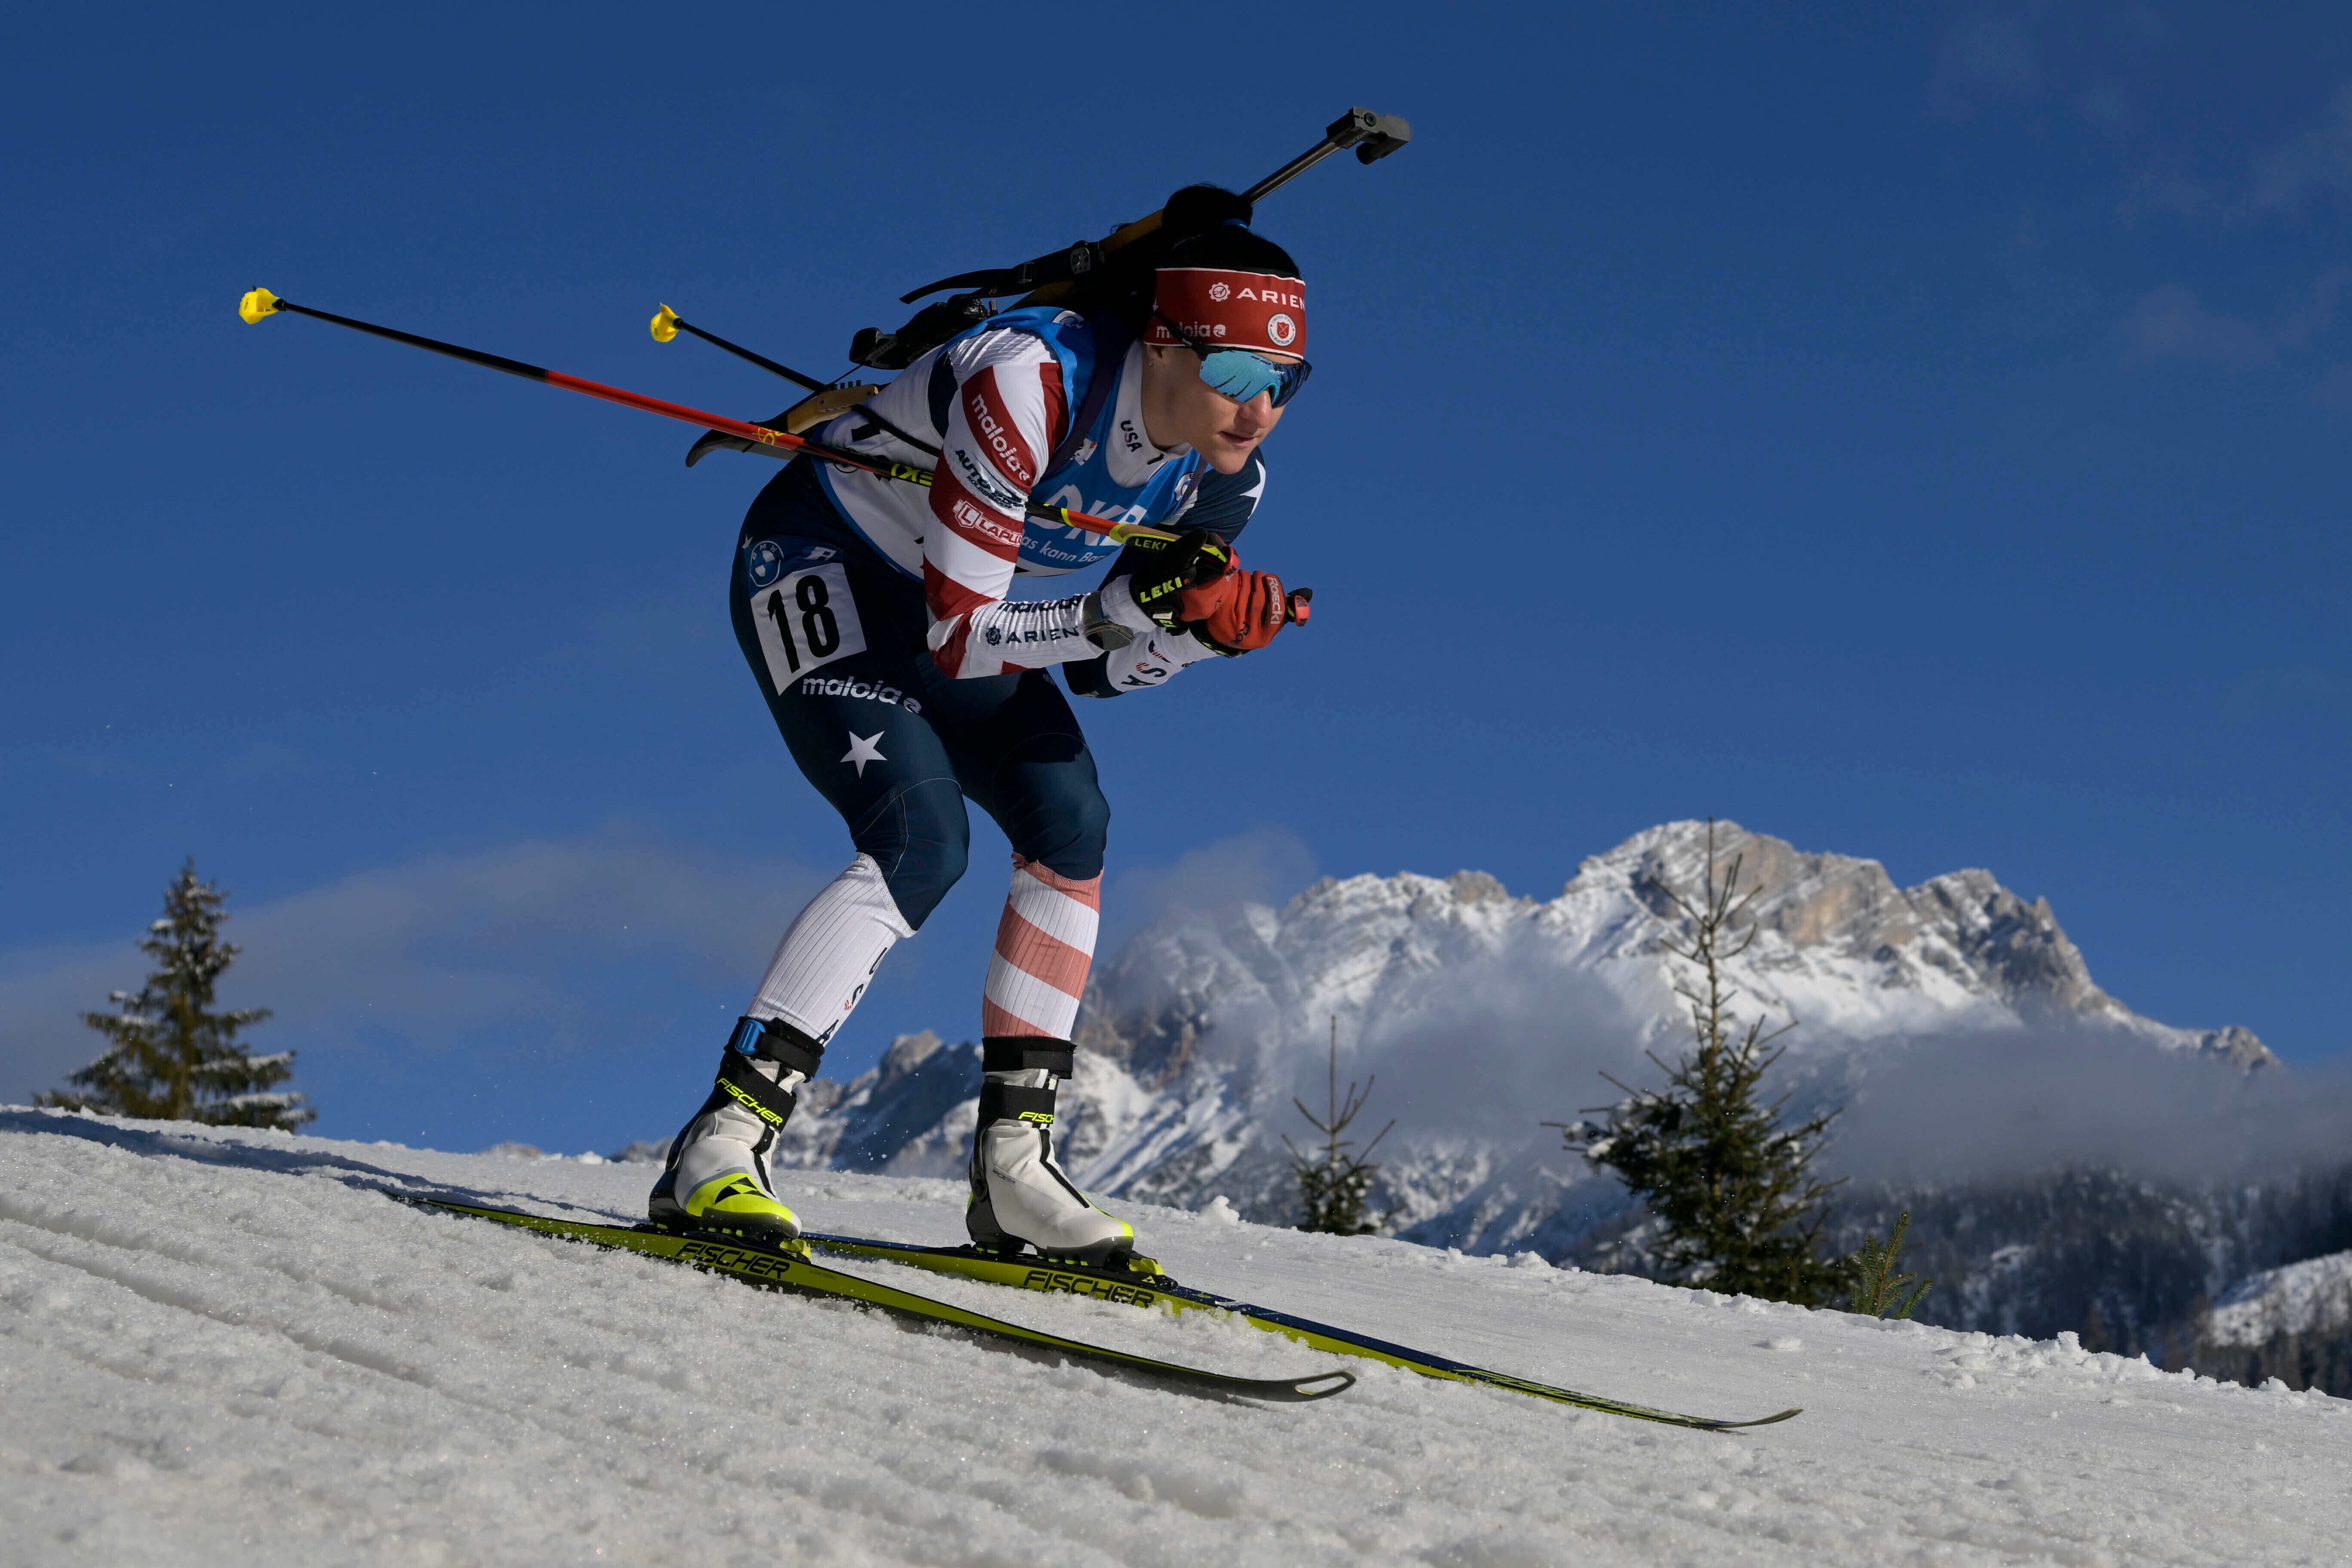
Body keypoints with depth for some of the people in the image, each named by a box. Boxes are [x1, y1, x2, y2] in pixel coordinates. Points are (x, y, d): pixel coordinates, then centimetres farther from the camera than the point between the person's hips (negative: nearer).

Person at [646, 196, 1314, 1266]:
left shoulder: (1221, 476, -13)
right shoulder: (1032, 383, -35)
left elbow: (1100, 665, -2)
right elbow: (957, 639, -33)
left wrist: (1206, 627, -21)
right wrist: (1135, 607, -38)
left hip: (937, 601, 8)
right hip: (818, 564, -8)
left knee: (1068, 827, -4)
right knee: (922, 840, -25)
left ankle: (1013, 1165, 3)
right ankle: (718, 1151, -26)